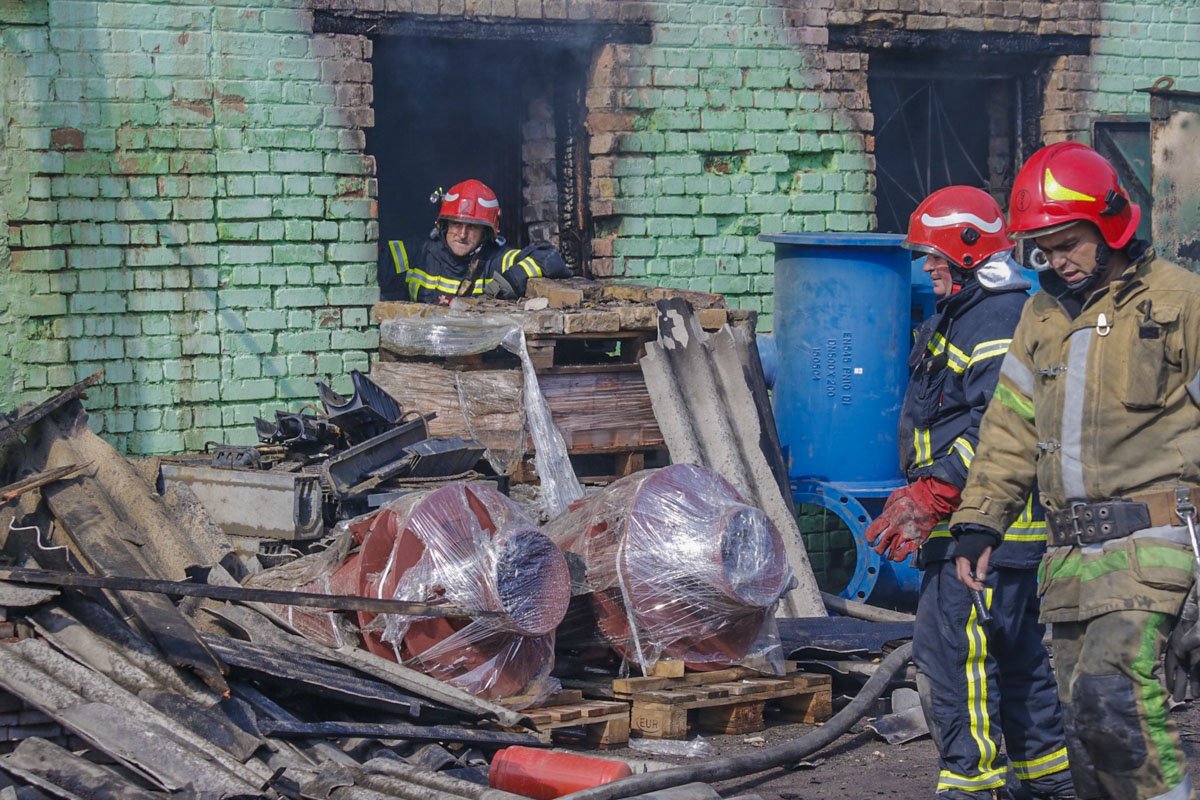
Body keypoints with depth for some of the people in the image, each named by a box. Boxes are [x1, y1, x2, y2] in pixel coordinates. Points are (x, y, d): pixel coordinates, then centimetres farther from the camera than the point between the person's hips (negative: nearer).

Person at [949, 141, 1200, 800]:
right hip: (1068, 554, 7)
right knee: (1085, 720, 7)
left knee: (1108, 691, -23)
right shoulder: (1042, 314, 17)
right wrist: (978, 523, 10)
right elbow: (1011, 427, 19)